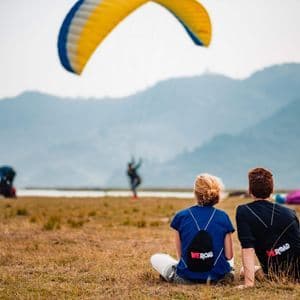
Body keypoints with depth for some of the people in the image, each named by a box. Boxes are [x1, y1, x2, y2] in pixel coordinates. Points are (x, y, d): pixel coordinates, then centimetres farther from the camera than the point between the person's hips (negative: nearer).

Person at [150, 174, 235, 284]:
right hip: (217, 277, 1)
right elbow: (229, 256, -4)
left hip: (187, 278, -1)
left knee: (155, 258, 23)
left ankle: (173, 276, 3)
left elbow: (180, 254, 0)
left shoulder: (181, 216, -5)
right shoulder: (223, 217, -4)